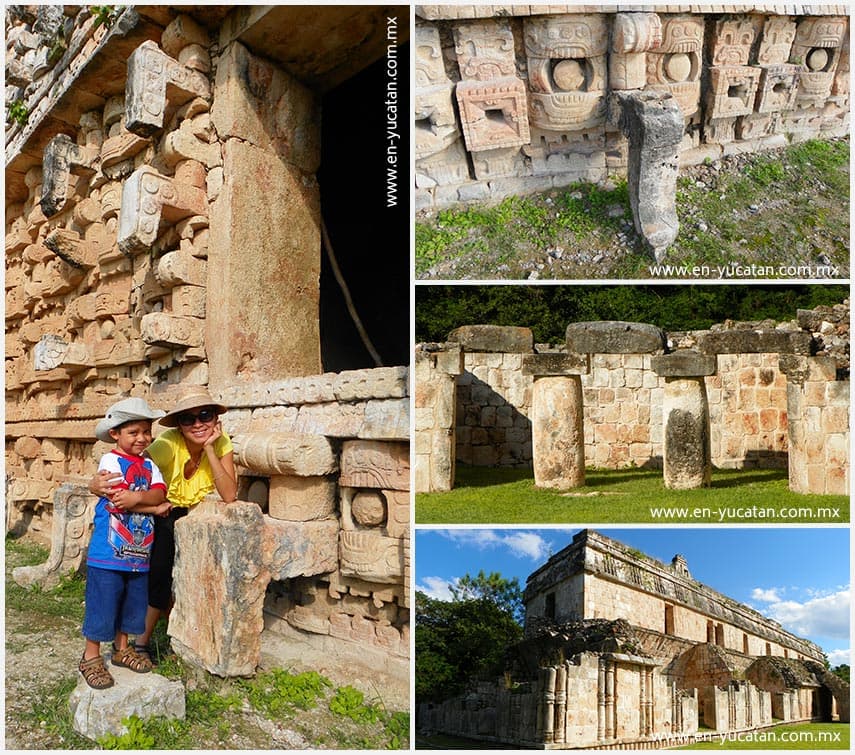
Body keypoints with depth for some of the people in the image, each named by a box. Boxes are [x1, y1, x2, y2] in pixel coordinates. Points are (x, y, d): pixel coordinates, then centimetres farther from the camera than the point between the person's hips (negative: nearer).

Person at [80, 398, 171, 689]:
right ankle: (91, 658, 18)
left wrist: (137, 497, -27)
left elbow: (159, 493, -7)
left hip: (139, 553, 6)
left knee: (132, 603, 17)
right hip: (109, 552, -6)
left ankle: (121, 648, 34)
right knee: (102, 605, 3)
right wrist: (156, 507, -10)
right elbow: (119, 501, -19)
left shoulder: (149, 465, 9)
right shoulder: (110, 460, -10)